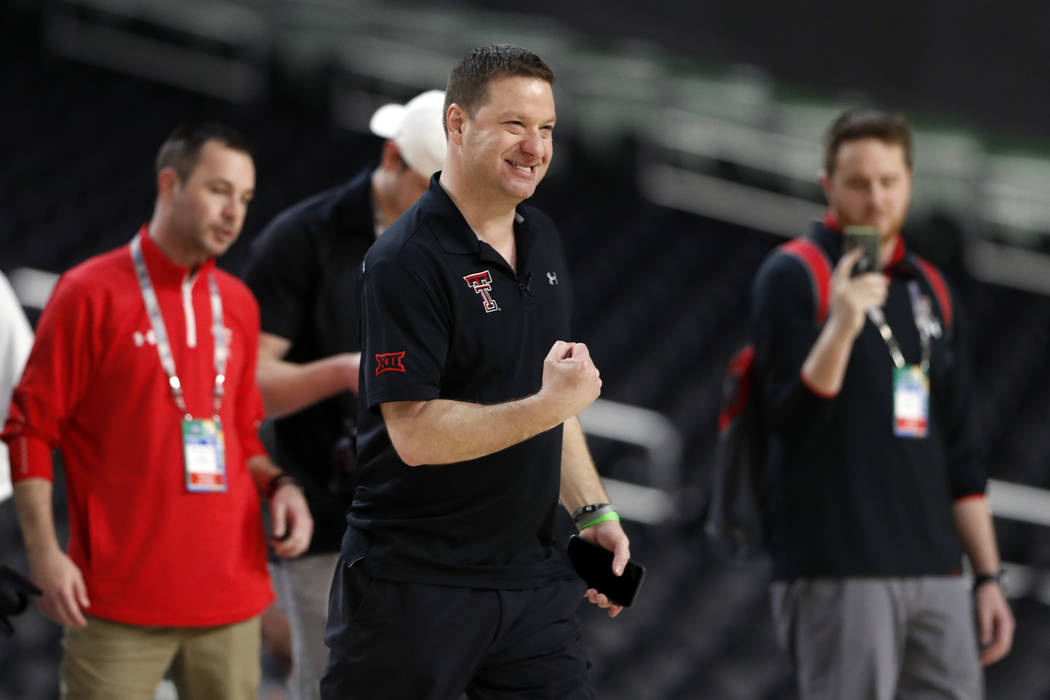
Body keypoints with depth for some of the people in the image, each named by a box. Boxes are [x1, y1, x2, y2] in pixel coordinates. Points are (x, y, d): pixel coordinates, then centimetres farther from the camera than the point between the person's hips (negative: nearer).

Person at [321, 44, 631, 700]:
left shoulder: (543, 240, 12)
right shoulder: (408, 260, -15)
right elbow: (416, 435, -21)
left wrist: (594, 511, 14)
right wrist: (552, 405, -23)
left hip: (532, 573, 7)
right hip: (415, 586, -7)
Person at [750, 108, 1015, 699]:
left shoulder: (930, 291, 17)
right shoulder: (792, 278, -2)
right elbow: (791, 418, -13)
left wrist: (989, 576, 15)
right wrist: (840, 326, -28)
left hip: (935, 574, 6)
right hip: (839, 574, -6)